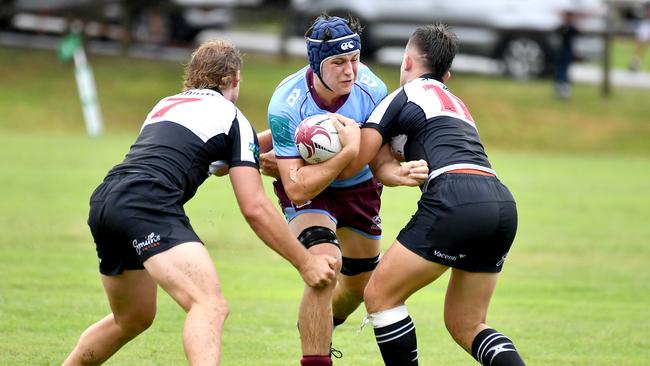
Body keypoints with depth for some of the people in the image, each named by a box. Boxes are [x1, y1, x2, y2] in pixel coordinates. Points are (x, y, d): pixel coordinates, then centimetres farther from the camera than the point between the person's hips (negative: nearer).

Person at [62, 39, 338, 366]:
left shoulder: (166, 105, 29)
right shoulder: (232, 118, 10)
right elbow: (255, 208, 5)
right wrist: (305, 263, 11)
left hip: (104, 203, 8)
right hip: (146, 207, -8)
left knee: (133, 320, 27)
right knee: (210, 305, -20)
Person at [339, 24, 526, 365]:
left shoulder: (402, 97, 11)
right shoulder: (456, 104, 33)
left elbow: (351, 164, 10)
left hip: (456, 201, -8)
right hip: (503, 206, 8)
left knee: (380, 296, 5)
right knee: (466, 327, 16)